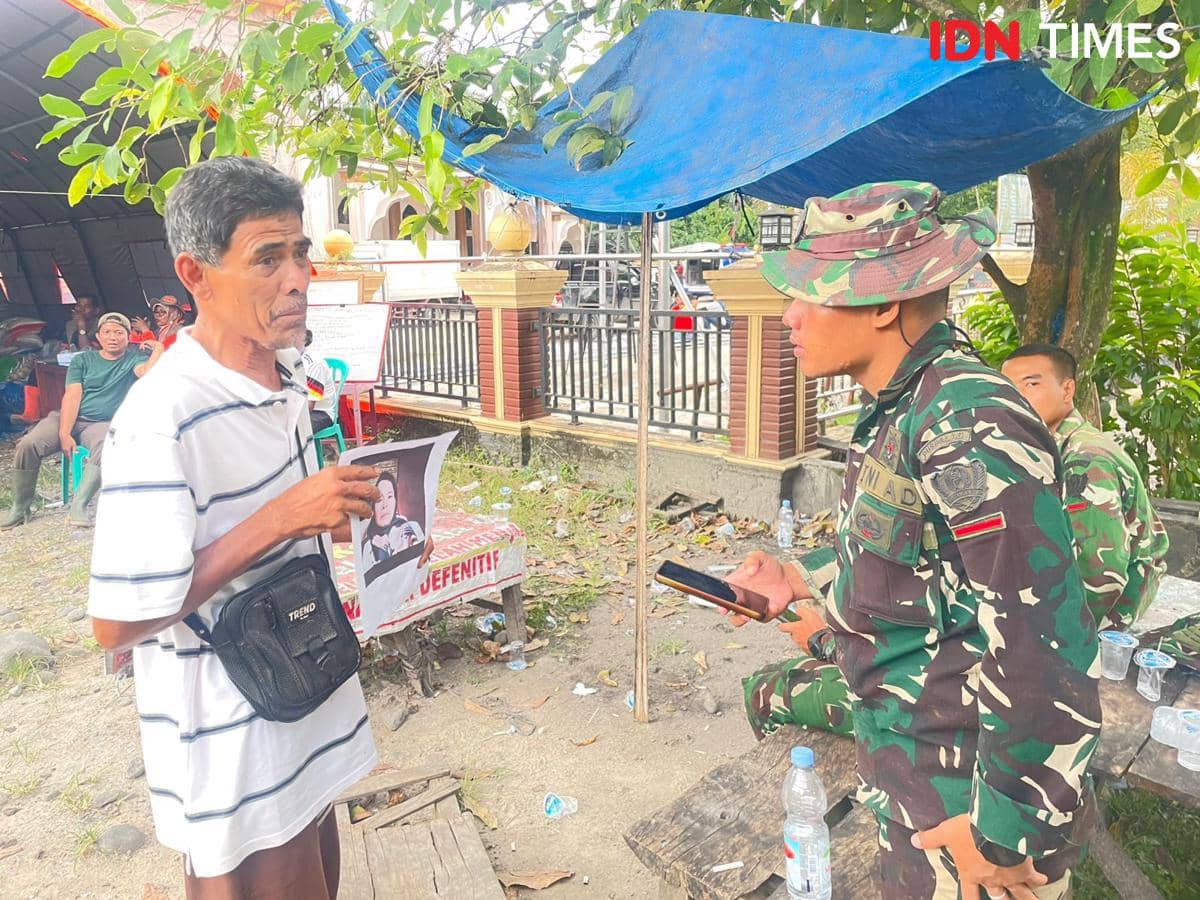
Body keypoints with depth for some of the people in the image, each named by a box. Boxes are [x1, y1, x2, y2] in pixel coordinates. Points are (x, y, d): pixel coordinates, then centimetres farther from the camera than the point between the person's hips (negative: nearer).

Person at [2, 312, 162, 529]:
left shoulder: (134, 357, 7)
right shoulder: (83, 360, 10)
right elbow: (72, 396, -2)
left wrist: (158, 347, -18)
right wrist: (64, 434, -13)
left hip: (103, 423, -2)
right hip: (69, 418, 3)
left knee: (106, 447, -37)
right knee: (28, 444, -20)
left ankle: (79, 505, -30)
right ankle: (20, 508, -4)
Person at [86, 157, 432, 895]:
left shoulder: (286, 374, 2)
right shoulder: (164, 417, -26)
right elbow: (118, 624, -25)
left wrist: (339, 518, 2)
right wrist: (281, 518, -28)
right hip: (230, 739, -8)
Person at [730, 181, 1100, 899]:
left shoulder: (968, 423, -26)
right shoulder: (899, 413, 3)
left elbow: (1042, 646, -28)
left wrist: (1008, 829, -21)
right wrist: (806, 584, 6)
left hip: (964, 806, -8)